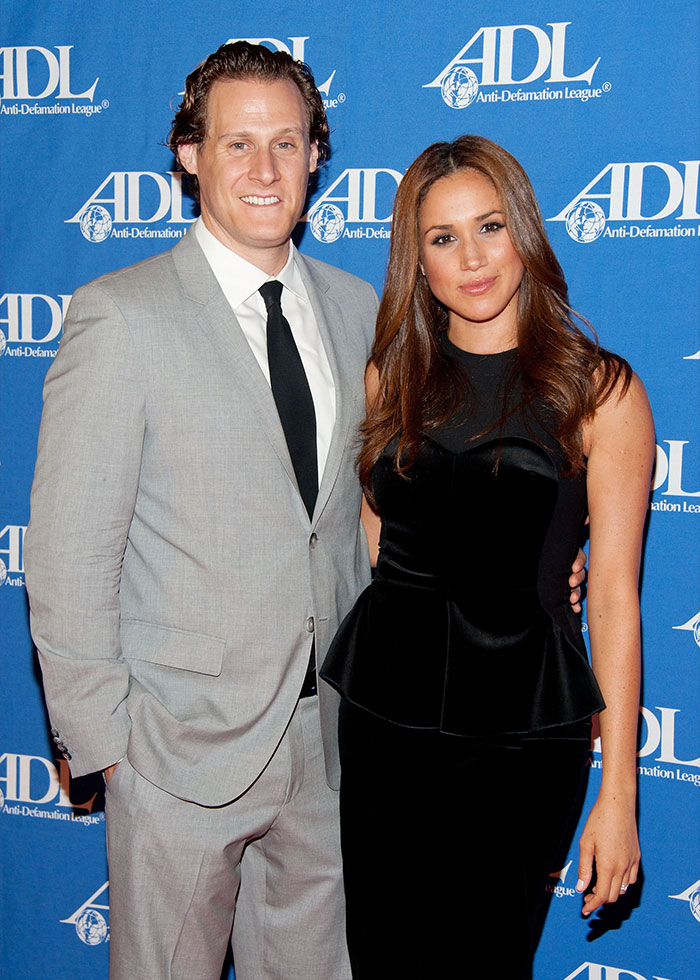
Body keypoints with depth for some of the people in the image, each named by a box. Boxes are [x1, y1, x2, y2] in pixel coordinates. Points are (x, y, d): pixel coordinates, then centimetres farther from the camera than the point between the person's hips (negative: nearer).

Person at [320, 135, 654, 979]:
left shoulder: (601, 391, -7)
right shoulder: (393, 376, 5)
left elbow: (613, 595, -7)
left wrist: (618, 793, -8)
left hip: (521, 722, -3)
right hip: (384, 705, 4)